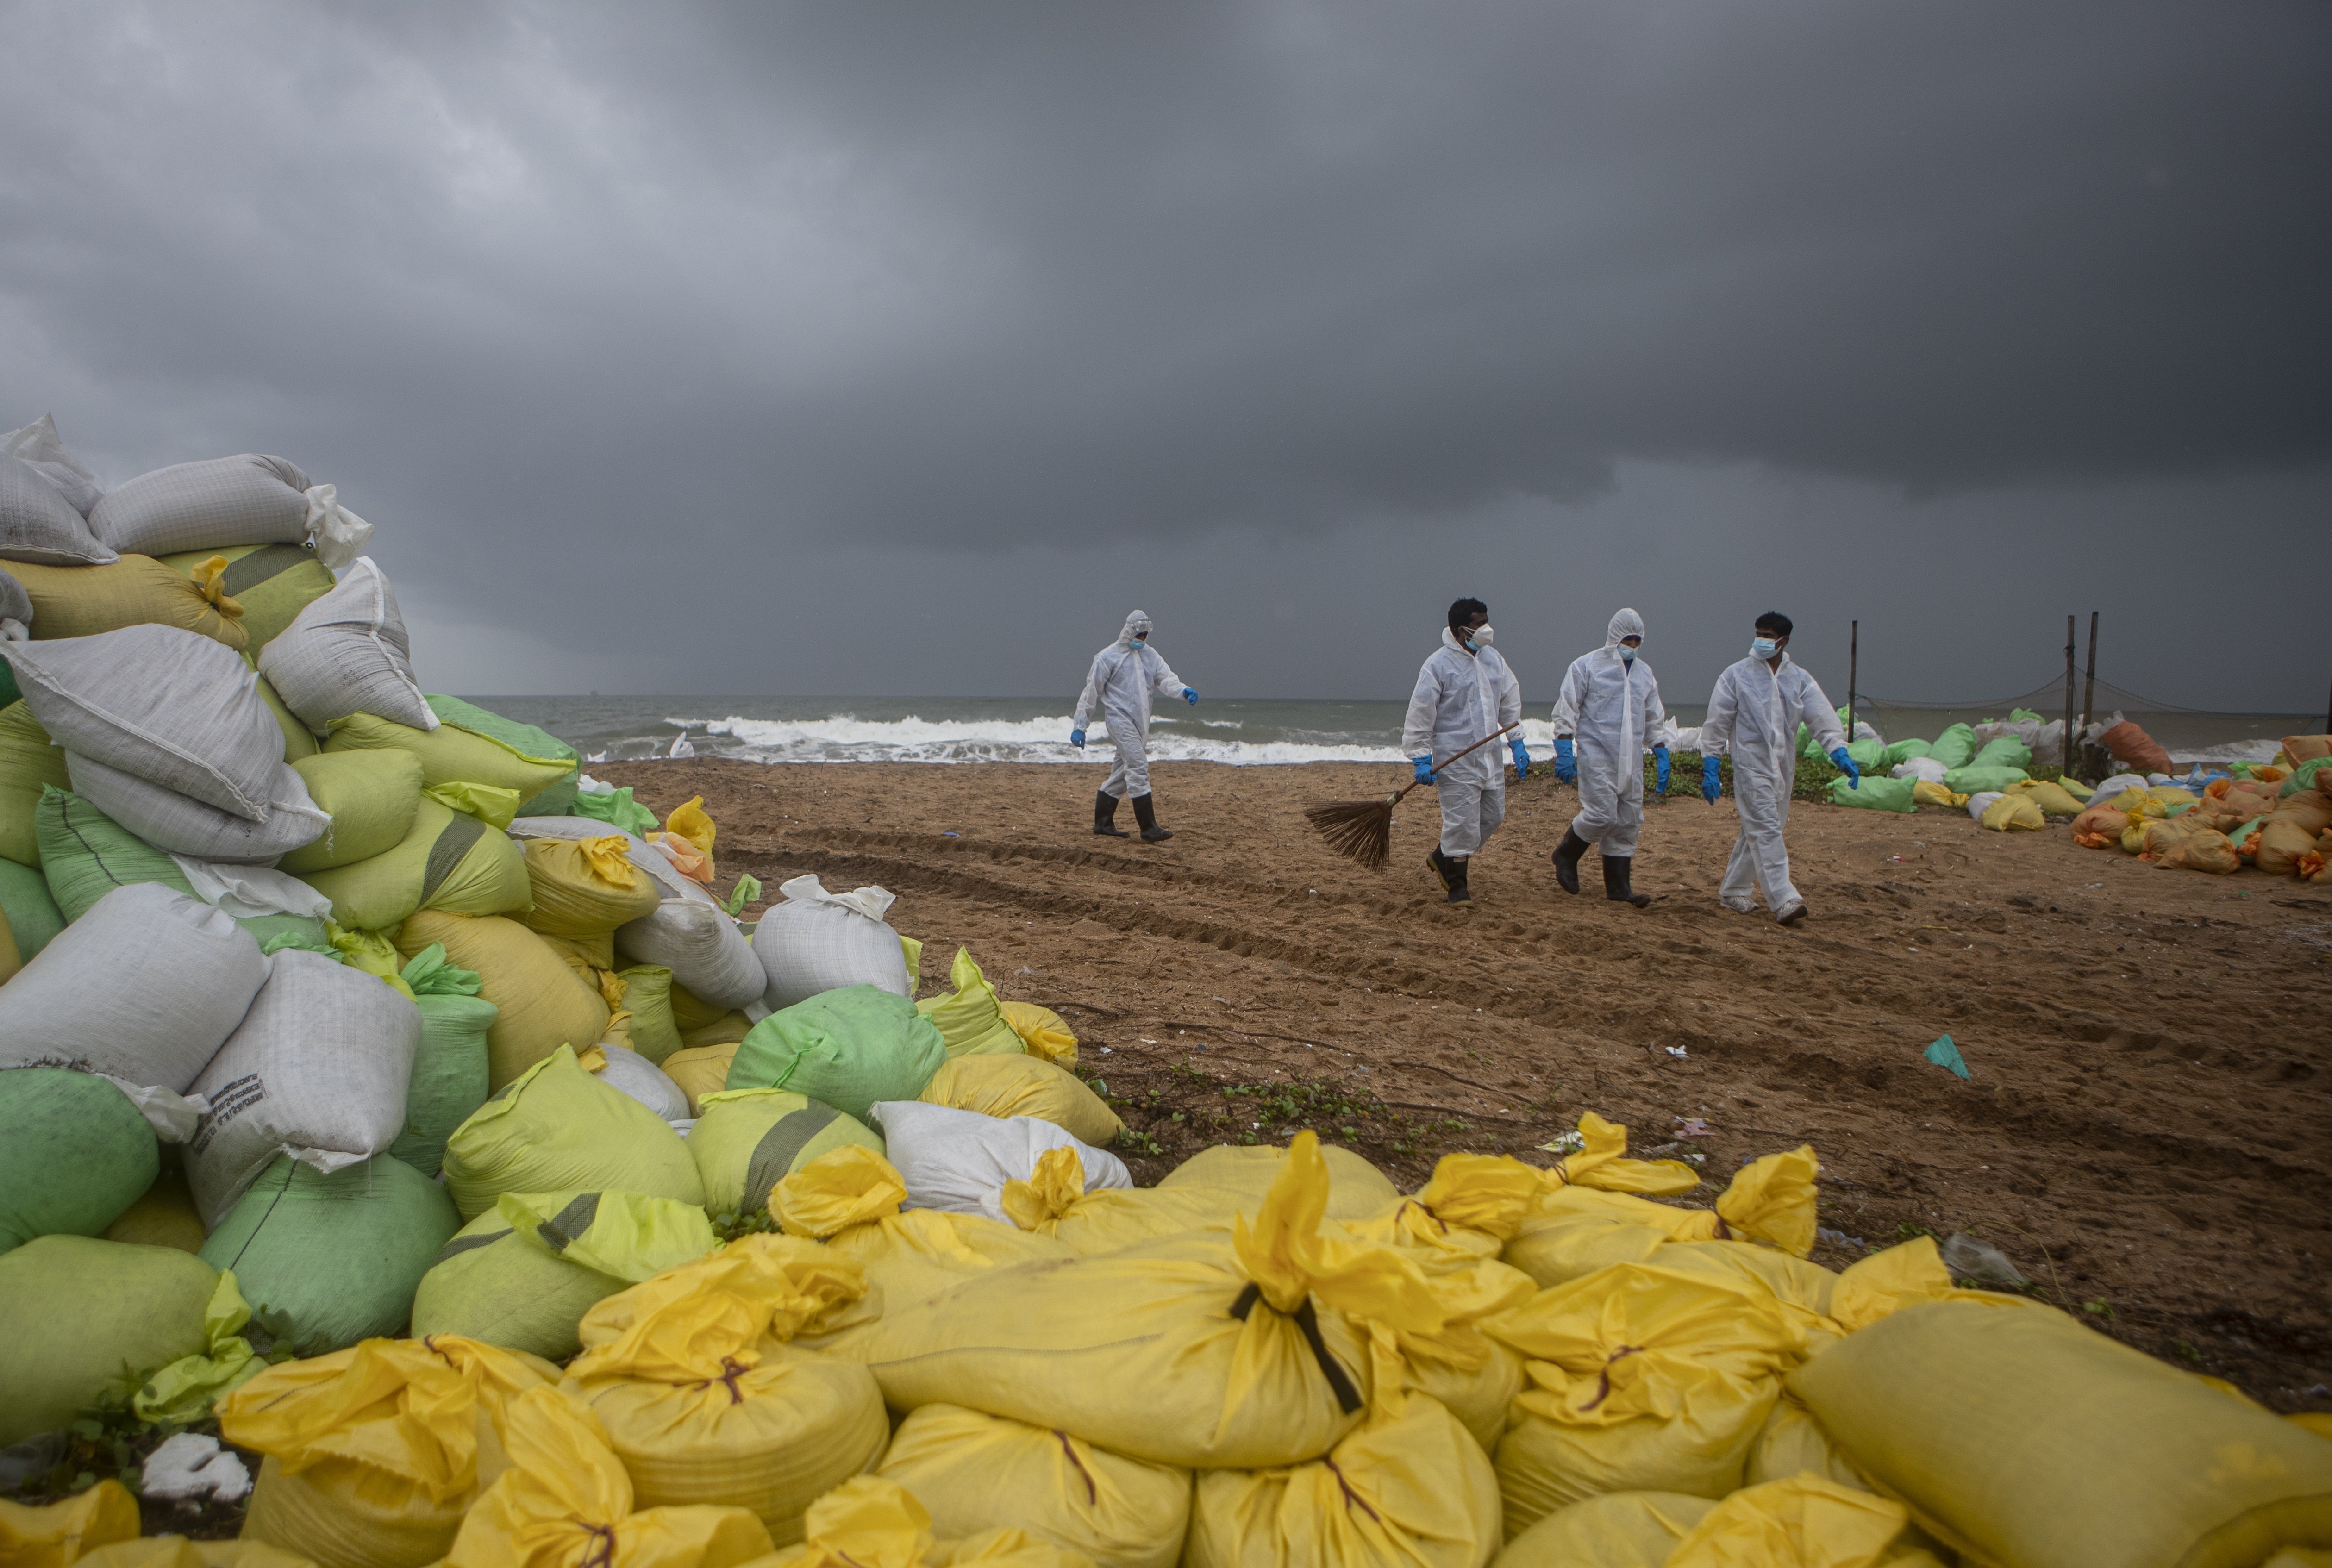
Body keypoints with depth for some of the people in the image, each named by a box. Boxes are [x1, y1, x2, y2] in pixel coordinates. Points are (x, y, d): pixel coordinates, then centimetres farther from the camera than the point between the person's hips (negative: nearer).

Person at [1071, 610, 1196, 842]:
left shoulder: (1150, 655, 14)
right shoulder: (1108, 657, -4)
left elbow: (1165, 678, 2)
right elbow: (1091, 692, -1)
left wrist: (1184, 691, -21)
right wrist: (1079, 726, -2)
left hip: (1141, 724, 7)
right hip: (1119, 719, -7)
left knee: (1124, 771, 13)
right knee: (1138, 767, -16)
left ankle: (1103, 823, 24)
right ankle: (1149, 829, -18)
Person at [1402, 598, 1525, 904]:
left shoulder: (1493, 659, 8)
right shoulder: (1438, 665, -12)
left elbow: (1510, 703, 18)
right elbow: (1420, 714, -11)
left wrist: (1518, 745, 15)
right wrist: (1422, 759, -13)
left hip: (1490, 756, 7)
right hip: (1455, 760, -7)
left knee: (1493, 816, 12)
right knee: (1462, 822, -6)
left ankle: (1441, 858, 31)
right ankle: (1456, 886, 12)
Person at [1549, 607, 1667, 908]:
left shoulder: (1644, 673, 16)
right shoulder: (1587, 666, -2)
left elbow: (1655, 719, 24)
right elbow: (1567, 710, -4)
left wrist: (1661, 754, 17)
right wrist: (1564, 751, -11)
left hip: (1631, 761, 6)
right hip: (1596, 756, -6)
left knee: (1629, 821, 3)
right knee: (1602, 814, -16)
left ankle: (1618, 886, 10)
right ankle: (1566, 855, 9)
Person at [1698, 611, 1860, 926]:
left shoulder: (1800, 679, 8)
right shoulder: (1736, 675, -1)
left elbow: (1822, 716, -1)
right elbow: (1717, 722, 0)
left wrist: (1840, 752, -16)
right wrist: (1709, 766, -5)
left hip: (1783, 767, 5)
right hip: (1751, 763, -5)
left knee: (1756, 831, 12)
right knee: (1766, 829, -14)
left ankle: (1733, 891, 25)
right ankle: (1783, 900, -20)